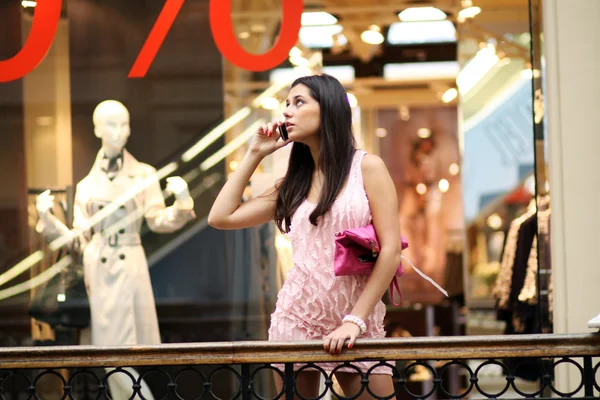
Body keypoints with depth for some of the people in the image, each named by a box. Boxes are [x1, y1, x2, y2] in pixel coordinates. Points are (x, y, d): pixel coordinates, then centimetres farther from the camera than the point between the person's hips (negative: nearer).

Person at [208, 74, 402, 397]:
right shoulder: (294, 182, 13)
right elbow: (220, 218, 10)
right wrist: (254, 155, 11)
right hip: (296, 321, 4)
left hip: (359, 325, -4)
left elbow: (390, 249, -7)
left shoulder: (367, 168, -1)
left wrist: (355, 320, -13)